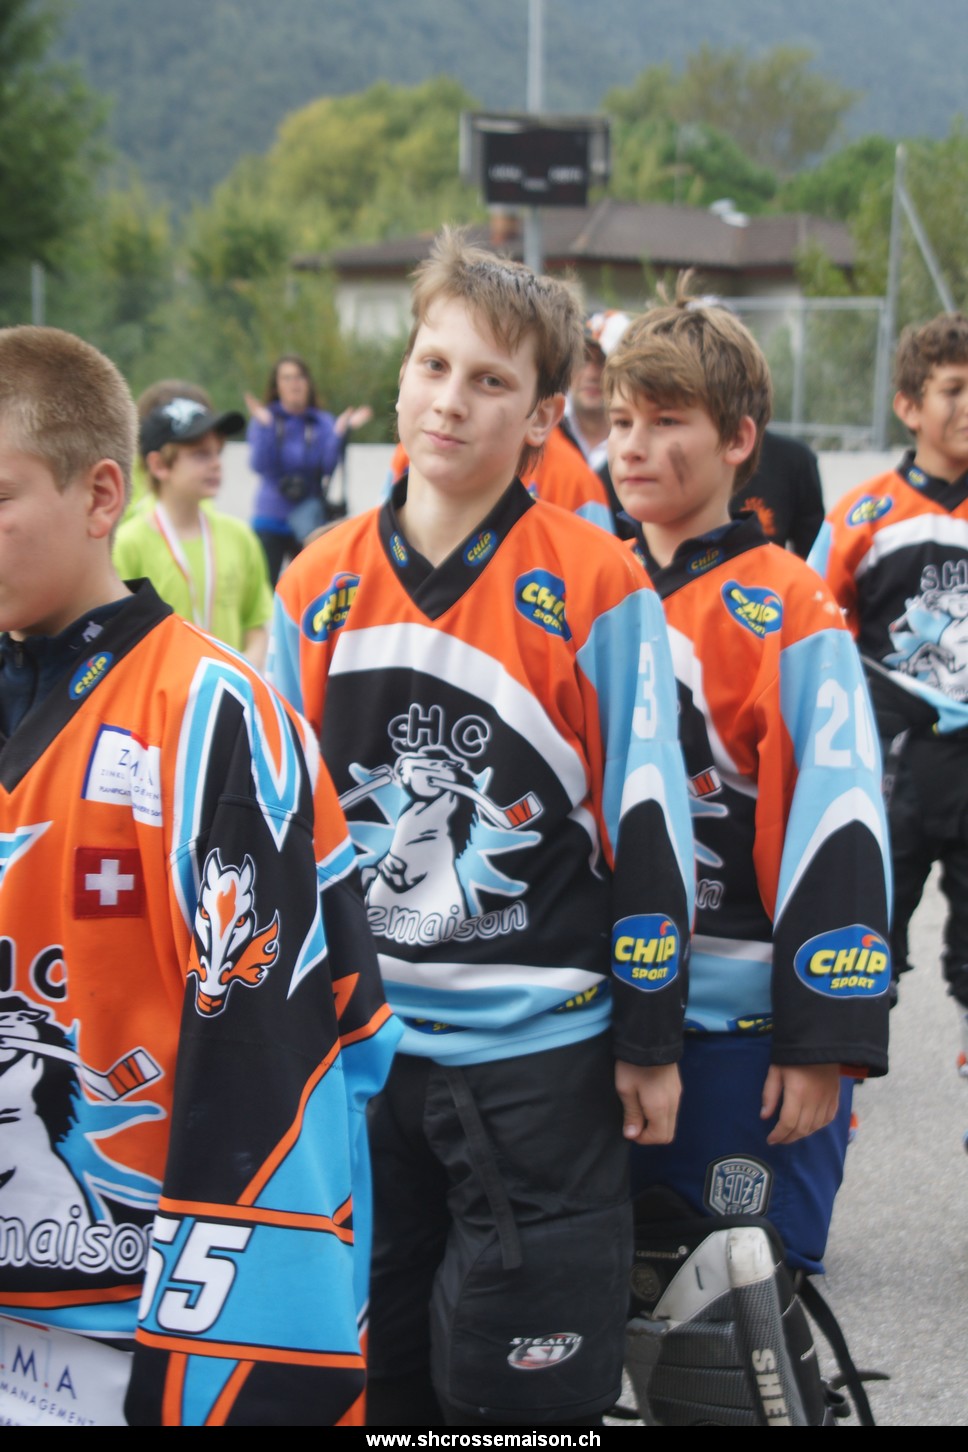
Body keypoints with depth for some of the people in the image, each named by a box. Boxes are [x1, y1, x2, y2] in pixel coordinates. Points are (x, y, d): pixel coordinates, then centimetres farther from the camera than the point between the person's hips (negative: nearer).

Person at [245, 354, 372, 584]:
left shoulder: (323, 423, 3)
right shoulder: (264, 420, -1)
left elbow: (329, 466, -9)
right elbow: (261, 466, -13)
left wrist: (340, 431, -21)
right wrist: (265, 426, -23)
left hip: (309, 520, 1)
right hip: (269, 522, -1)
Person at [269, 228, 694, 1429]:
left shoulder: (598, 588, -8)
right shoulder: (318, 586, 3)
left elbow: (647, 823, -6)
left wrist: (650, 1038, -5)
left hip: (539, 1054, -4)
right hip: (353, 1051, 4)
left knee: (522, 1395, 3)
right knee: (370, 1378, 15)